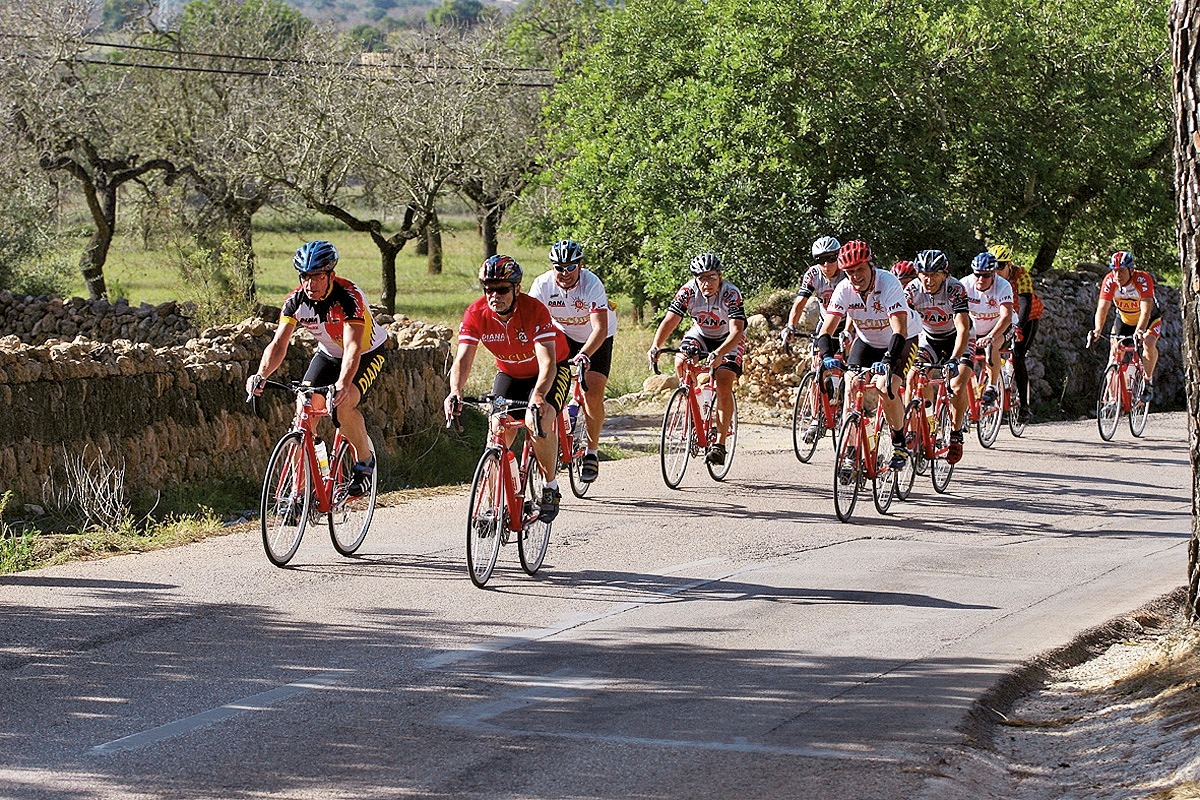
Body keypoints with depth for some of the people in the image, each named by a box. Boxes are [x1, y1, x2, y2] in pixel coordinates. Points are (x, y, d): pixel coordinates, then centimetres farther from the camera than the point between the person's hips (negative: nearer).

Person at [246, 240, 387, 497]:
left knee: (344, 405, -28)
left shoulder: (349, 297, -33)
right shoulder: (296, 300, -19)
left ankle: (365, 460, -3)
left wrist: (343, 384, -59)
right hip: (329, 353, 5)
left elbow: (353, 347, -42)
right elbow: (279, 343, -25)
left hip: (366, 355, -5)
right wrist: (261, 375, -44)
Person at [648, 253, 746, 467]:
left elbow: (737, 331, -40)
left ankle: (720, 445, -15)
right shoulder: (688, 291, -23)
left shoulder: (731, 294, -31)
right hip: (701, 334, 3)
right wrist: (656, 346, -46)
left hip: (728, 339, -3)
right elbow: (670, 321, -28)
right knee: (680, 363, -26)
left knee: (724, 386, -20)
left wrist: (719, 354, -57)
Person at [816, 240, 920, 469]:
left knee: (886, 389, -25)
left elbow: (900, 330, -40)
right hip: (867, 341, 4)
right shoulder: (844, 289, -20)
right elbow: (827, 328, -25)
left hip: (901, 341, -4)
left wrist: (888, 360, -55)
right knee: (851, 389, -15)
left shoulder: (888, 283, -32)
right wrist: (827, 355, -45)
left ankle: (899, 443, -2)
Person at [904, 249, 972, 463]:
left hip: (956, 339, -3)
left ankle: (956, 434, -1)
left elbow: (963, 329, -38)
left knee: (957, 387, -22)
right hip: (929, 339, 3)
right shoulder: (912, 290, -22)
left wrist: (953, 361, -52)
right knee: (911, 380, -20)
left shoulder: (955, 289, -31)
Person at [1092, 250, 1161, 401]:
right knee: (1114, 351, -10)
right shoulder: (1109, 281, -23)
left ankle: (1148, 382, -10)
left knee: (1149, 343, -30)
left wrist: (1139, 331, -55)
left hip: (1149, 320, -3)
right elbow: (1102, 307, -28)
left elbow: (1146, 310, -39)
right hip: (1124, 320, 3)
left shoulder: (1143, 279, -32)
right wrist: (1098, 329, -46)